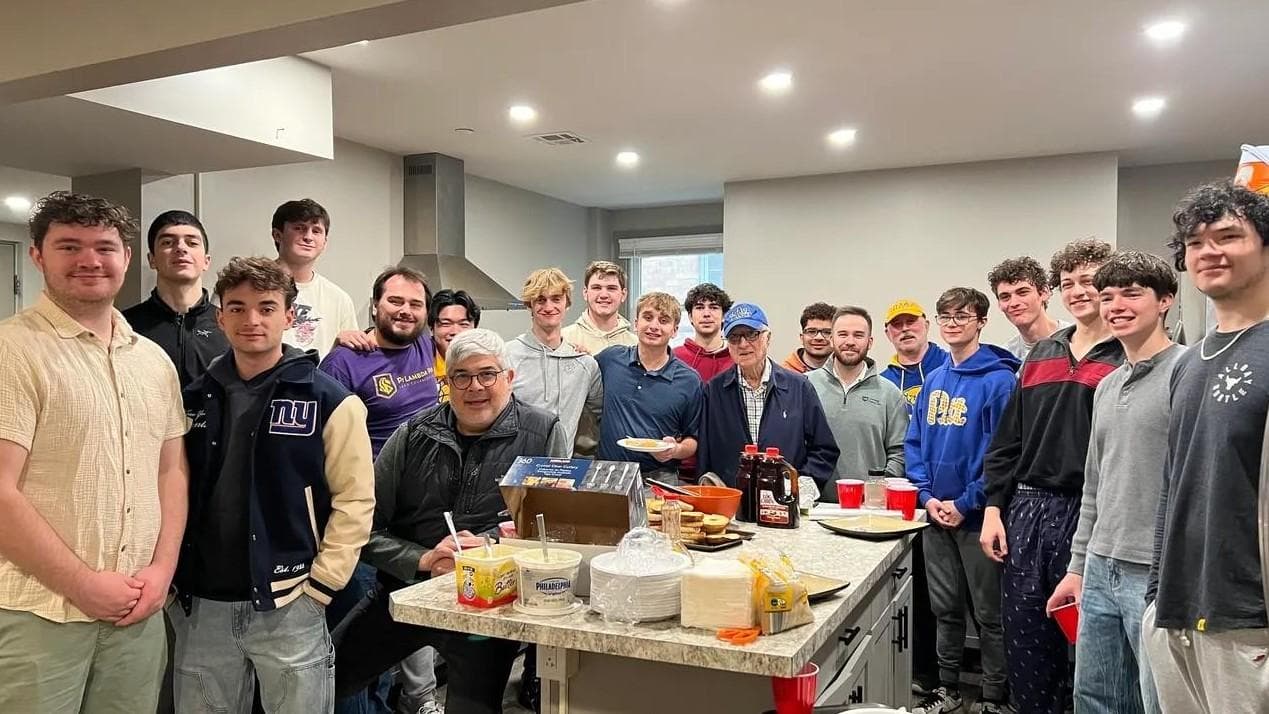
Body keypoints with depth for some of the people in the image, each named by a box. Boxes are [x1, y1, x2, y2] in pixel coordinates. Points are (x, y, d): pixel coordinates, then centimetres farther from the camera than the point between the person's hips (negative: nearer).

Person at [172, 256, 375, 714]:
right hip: (199, 606, 4)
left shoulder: (330, 402, -6)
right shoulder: (195, 399, 7)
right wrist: (169, 581, 6)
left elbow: (355, 501, -8)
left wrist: (318, 586, -11)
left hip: (288, 607, -4)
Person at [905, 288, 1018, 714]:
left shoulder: (998, 380, -12)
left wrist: (966, 503, -16)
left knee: (989, 613, 8)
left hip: (976, 515, -6)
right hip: (935, 514, 6)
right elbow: (914, 443, 10)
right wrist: (926, 495, -3)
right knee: (945, 607, 17)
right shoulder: (934, 380, 8)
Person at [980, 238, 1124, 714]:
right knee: (1024, 636, 10)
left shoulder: (1129, 359, -2)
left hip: (1092, 515, -4)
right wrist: (994, 507, 6)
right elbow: (1008, 439, 13)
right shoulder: (1040, 356, 14)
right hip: (1027, 510, 5)